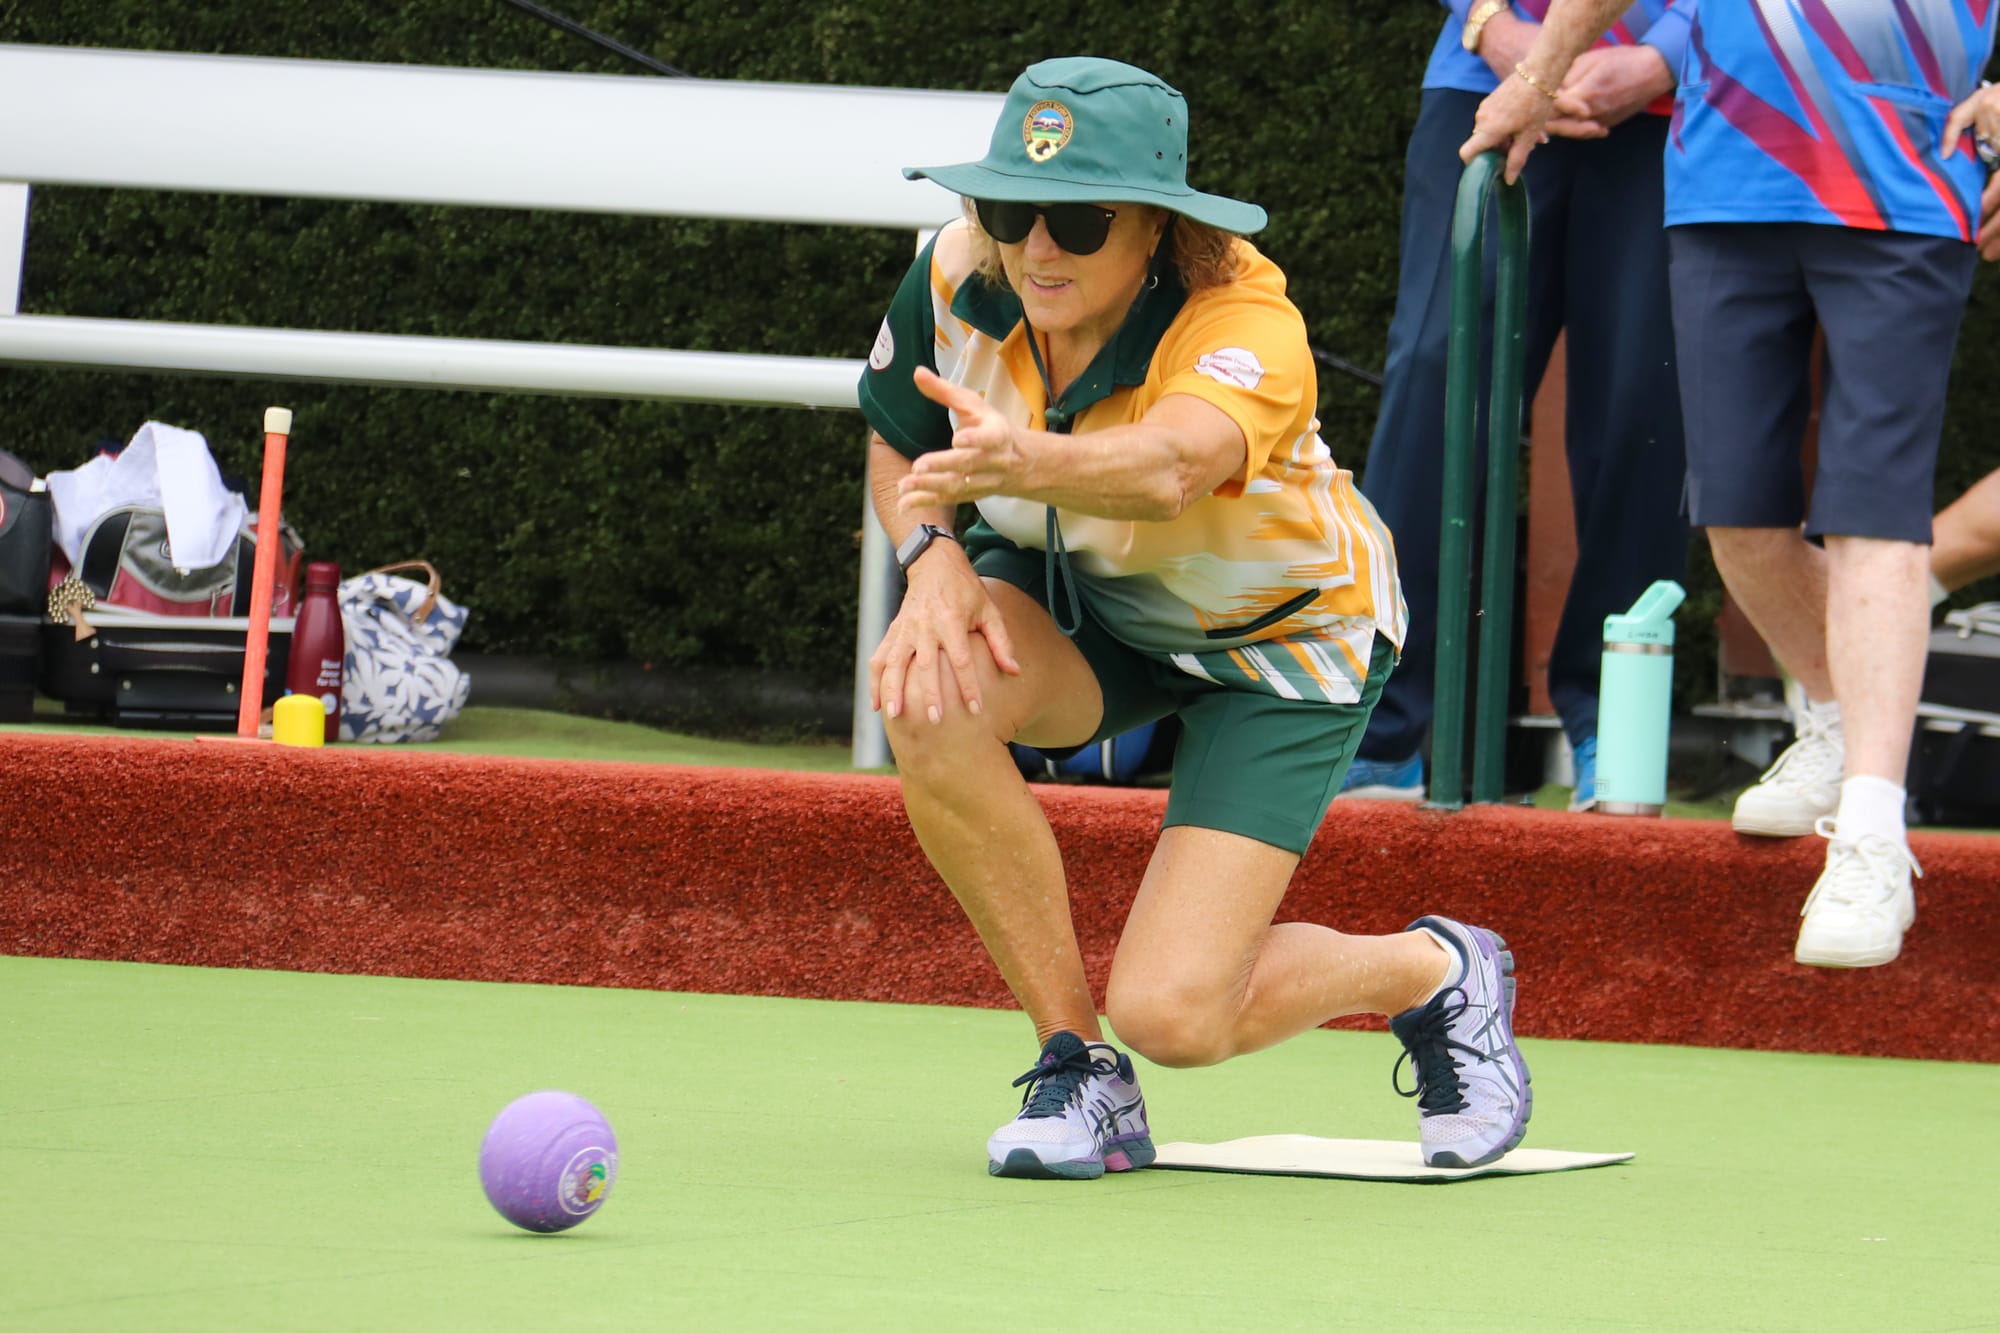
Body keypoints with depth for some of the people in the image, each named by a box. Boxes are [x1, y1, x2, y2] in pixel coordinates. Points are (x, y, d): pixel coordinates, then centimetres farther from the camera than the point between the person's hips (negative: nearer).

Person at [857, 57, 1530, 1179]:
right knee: (929, 695, -33)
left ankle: (1440, 972, 17)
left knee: (1173, 1013, -18)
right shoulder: (957, 276, -22)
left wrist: (1027, 463, -80)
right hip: (1078, 595, 5)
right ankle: (1078, 1070, -13)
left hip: (1284, 635, -5)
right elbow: (901, 450, -3)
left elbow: (1171, 467, -59)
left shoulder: (1248, 327, -37)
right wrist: (934, 556, -25)